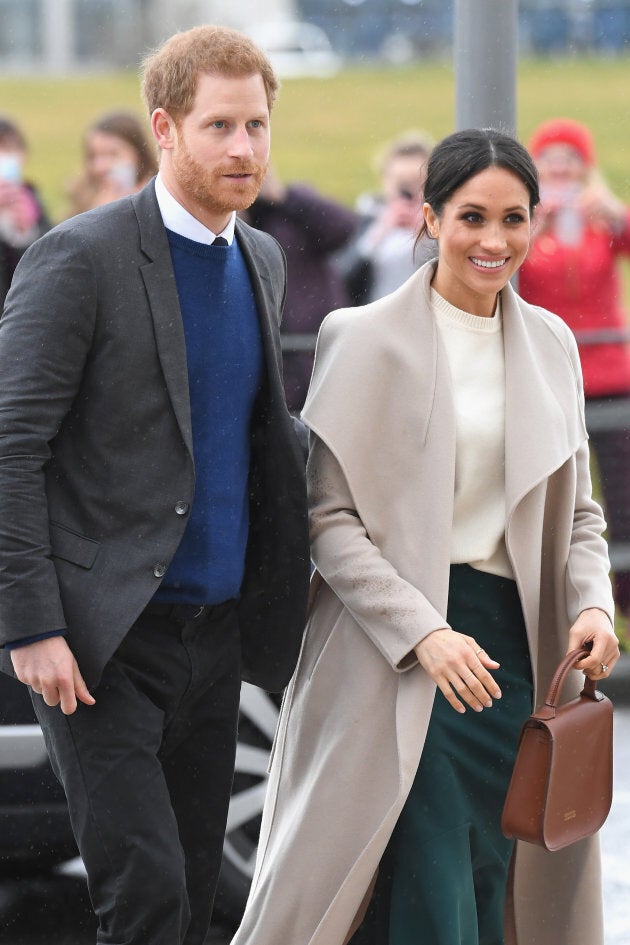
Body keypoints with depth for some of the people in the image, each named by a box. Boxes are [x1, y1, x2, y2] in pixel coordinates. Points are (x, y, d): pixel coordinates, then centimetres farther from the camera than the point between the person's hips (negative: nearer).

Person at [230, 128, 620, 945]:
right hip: (392, 659, -5)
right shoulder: (366, 340, -5)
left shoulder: (550, 344, 12)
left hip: (512, 644, 5)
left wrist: (591, 604, -4)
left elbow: (576, 510, 16)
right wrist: (424, 634, -18)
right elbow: (328, 517, -8)